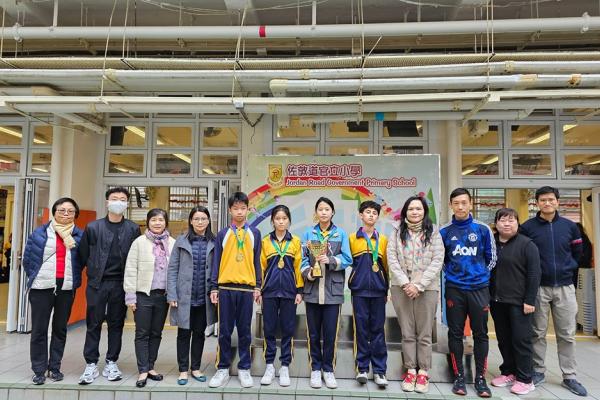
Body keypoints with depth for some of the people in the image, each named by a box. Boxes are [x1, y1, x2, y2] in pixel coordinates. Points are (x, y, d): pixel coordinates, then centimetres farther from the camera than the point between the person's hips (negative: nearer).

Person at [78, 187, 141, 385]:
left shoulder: (133, 229, 3)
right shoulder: (93, 227, 2)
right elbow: (83, 255, 6)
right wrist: (93, 272, 6)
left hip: (121, 284, 1)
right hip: (97, 283, 0)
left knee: (116, 324, 9)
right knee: (93, 324, 5)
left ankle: (111, 363, 21)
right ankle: (91, 365, 17)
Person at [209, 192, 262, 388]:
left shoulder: (254, 233, 8)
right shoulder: (222, 234, 6)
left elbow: (256, 261, 8)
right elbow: (216, 262, 6)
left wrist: (257, 286, 4)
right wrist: (214, 287, 0)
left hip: (247, 288, 0)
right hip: (226, 288, 0)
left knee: (244, 331, 7)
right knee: (224, 331, 6)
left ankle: (244, 369, 18)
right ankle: (223, 369, 18)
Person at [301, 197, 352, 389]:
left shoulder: (341, 234, 5)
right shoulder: (308, 234, 7)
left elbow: (347, 259, -1)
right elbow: (303, 259, 5)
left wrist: (330, 260, -16)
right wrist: (308, 272, -12)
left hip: (333, 290, -1)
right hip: (312, 289, 1)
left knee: (330, 333, 4)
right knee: (313, 332, 8)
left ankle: (328, 369, 20)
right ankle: (315, 368, 21)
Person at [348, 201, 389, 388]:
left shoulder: (383, 240, 7)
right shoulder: (352, 238, 4)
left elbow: (386, 265, 10)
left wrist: (387, 289, 11)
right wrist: (350, 283, -2)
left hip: (378, 290, 1)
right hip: (359, 289, -1)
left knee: (378, 329, 5)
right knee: (361, 328, 4)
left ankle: (379, 370, 12)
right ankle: (362, 368, 15)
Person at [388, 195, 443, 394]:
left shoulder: (433, 232, 2)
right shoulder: (397, 232, 5)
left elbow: (437, 261, -5)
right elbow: (392, 259, -1)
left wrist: (419, 285, -13)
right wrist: (405, 283, -12)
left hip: (427, 288, -1)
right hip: (402, 287, 1)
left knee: (424, 333, 6)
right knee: (407, 332, 8)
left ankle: (423, 372, 18)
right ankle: (410, 371, 20)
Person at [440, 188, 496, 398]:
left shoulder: (483, 229, -1)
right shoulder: (444, 232, 1)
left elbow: (491, 257, 8)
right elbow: (439, 259, 11)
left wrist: (480, 274, 9)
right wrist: (452, 273, 7)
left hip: (479, 288, 0)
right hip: (454, 289, 0)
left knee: (480, 333, 6)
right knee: (455, 333, 6)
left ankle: (480, 377, 19)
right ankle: (459, 376, 18)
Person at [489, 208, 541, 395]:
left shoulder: (526, 244, -6)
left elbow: (534, 273, -10)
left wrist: (530, 301, -14)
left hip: (519, 302, -5)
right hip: (497, 301, 5)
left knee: (521, 340, 2)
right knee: (503, 339, 13)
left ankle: (524, 379, 14)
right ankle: (508, 372, 27)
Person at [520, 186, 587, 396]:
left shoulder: (570, 226, 4)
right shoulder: (527, 227, -4)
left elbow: (577, 252, 16)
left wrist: (567, 268, 10)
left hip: (565, 287, 2)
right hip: (538, 287, -2)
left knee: (567, 334, 8)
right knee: (538, 333, 7)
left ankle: (570, 376, 18)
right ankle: (538, 371, 19)